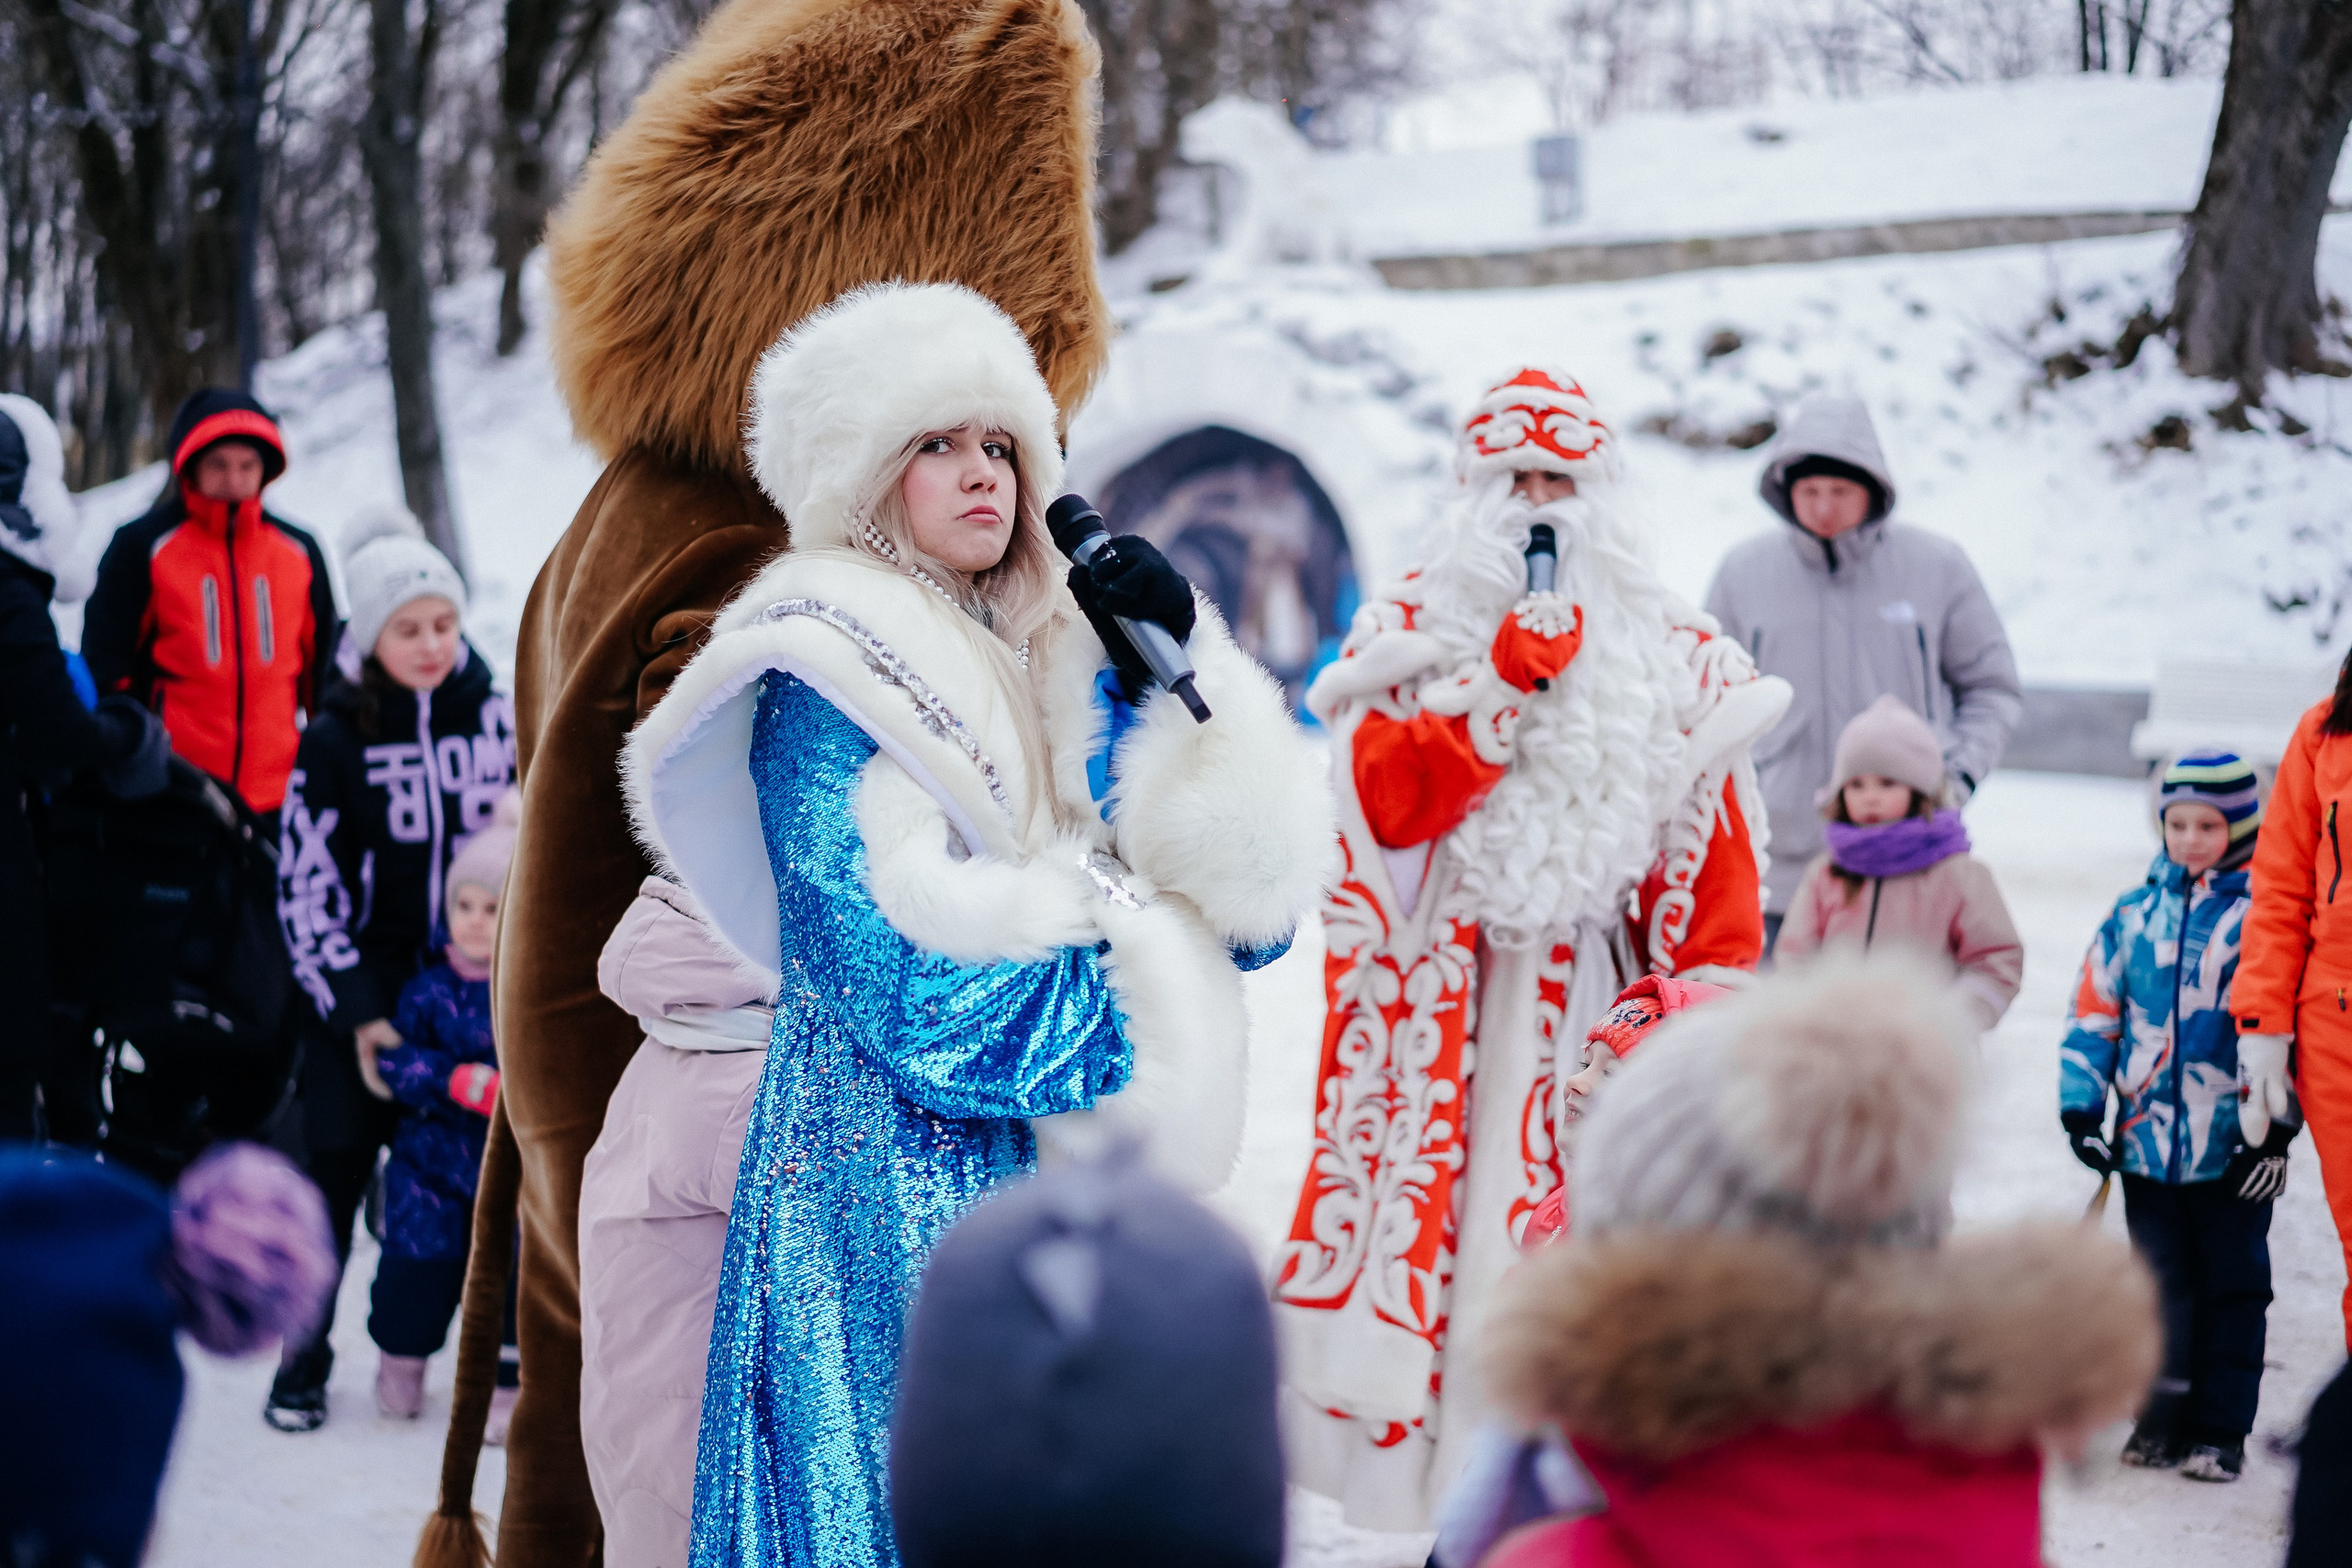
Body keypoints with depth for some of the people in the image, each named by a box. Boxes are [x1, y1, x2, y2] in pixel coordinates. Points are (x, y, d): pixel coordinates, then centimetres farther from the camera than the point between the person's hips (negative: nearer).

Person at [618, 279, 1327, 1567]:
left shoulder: (1066, 668, 13)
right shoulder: (830, 678, -6)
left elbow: (1254, 901, 5)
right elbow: (907, 973, -17)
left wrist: (1184, 674, -5)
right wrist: (1138, 1019, -7)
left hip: (1078, 1188, 6)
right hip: (908, 1189, -6)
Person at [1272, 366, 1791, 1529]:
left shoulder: (1674, 652, 11)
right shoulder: (1414, 633, 9)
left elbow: (1719, 848, 9)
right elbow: (1385, 800, -8)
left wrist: (1704, 994, -1)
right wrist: (1509, 681, -13)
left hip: (1598, 993, 1)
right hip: (1444, 999, 0)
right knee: (1447, 1221, -5)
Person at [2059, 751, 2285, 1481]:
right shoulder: (2134, 915, 6)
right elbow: (2094, 1013, 10)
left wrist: (2277, 1128, -10)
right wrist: (2082, 1108, 2)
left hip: (2236, 1148, -3)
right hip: (2148, 1141, 3)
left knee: (2232, 1288, 7)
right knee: (2160, 1286, 10)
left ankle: (2221, 1429, 15)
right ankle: (2162, 1420, 20)